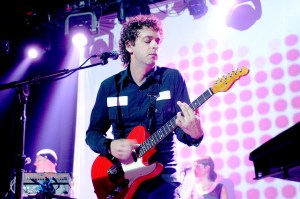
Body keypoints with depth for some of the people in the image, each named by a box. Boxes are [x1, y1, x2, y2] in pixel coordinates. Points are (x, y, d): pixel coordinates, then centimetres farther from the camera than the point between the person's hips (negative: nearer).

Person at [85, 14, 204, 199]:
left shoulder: (172, 78, 0)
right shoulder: (109, 86, 5)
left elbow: (181, 126, -2)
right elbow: (92, 133, 9)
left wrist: (194, 133, -25)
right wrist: (110, 147, -12)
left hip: (162, 179, -1)